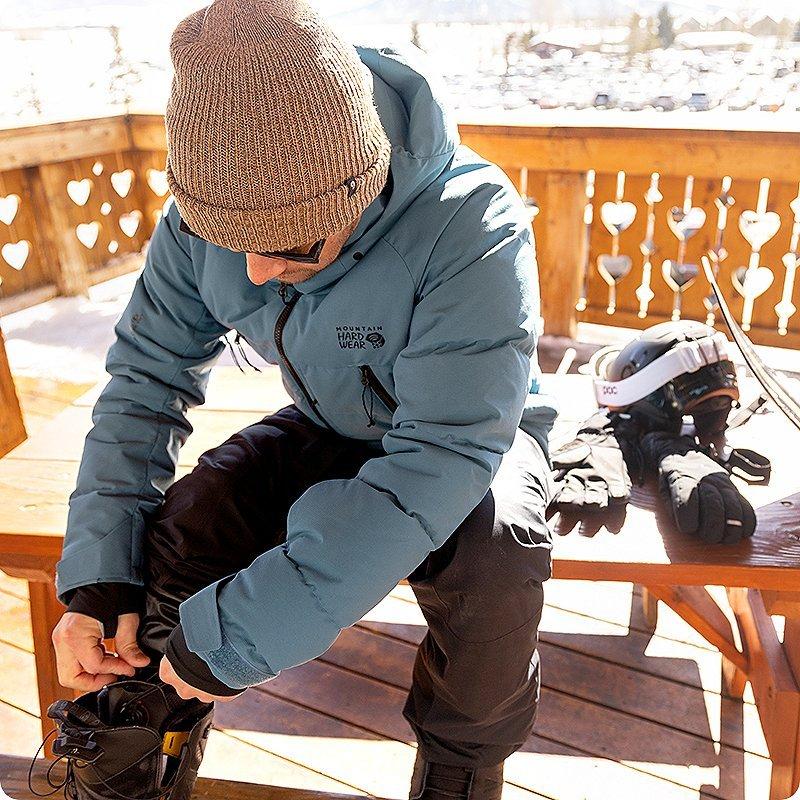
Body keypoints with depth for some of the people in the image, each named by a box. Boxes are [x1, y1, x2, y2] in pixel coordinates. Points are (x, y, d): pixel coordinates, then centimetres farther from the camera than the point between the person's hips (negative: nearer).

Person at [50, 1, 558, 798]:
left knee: (489, 555, -35)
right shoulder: (202, 214, -17)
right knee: (177, 526, -21)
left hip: (471, 429, -3)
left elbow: (445, 455, -39)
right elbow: (147, 375, -8)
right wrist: (97, 574, -19)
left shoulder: (473, 226, -33)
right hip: (330, 432, 4)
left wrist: (234, 637, -38)